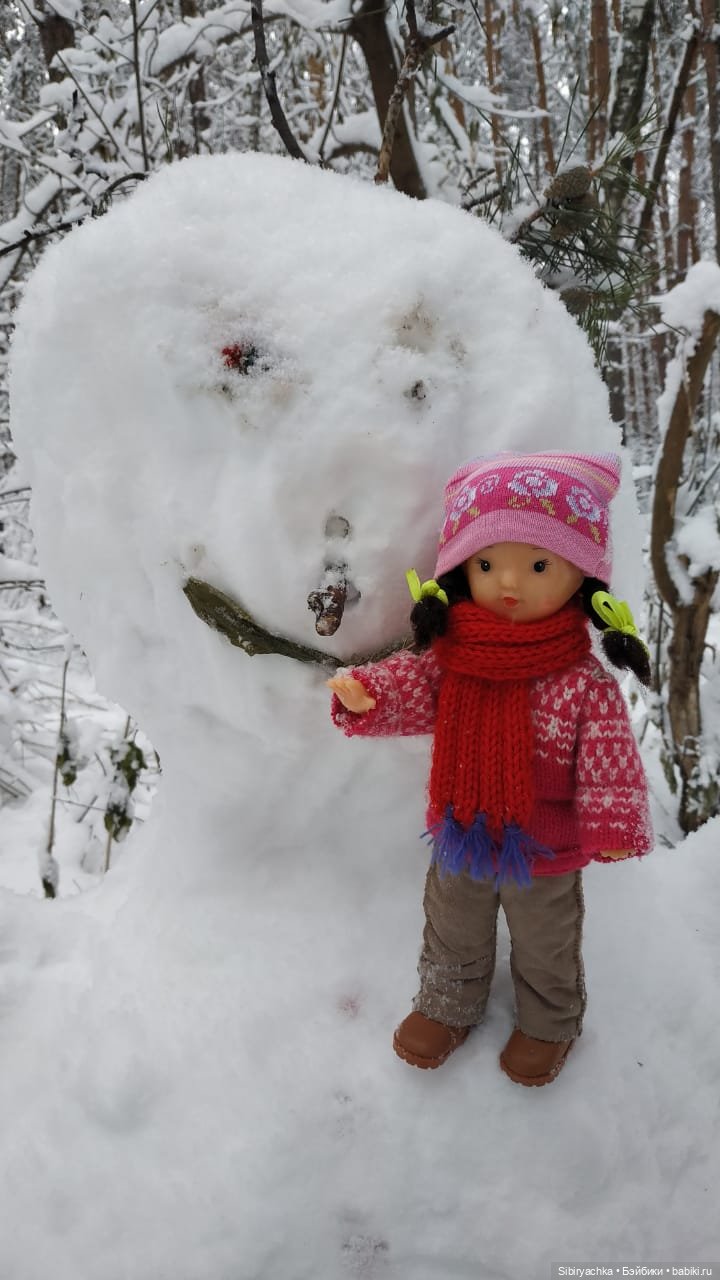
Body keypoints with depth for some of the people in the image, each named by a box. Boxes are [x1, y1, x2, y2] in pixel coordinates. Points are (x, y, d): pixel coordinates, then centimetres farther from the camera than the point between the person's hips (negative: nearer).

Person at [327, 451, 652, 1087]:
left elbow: (611, 760, -22)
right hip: (461, 840, 3)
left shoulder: (584, 682, -26)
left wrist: (614, 824, -32)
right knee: (453, 938, 29)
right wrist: (363, 696, -36)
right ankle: (448, 1008, 58)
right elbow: (410, 685, -16)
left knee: (546, 949, 26)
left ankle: (548, 1025, 55)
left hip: (546, 855, -3)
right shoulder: (450, 654, -15)